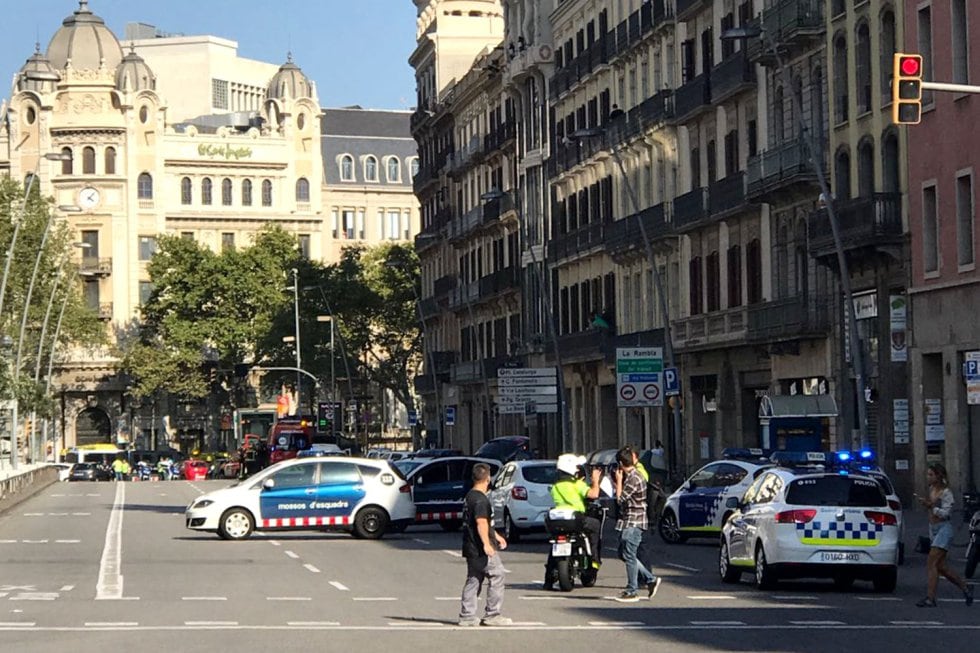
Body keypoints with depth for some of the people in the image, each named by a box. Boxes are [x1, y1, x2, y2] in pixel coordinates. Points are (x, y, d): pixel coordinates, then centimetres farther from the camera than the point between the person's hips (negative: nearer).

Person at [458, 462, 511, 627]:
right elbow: (481, 522, -25)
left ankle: (467, 616, 10)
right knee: (497, 576, -4)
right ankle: (492, 615, -4)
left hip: (471, 547, 10)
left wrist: (495, 536, 33)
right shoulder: (480, 499, -15)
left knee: (473, 580, 11)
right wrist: (487, 544, -30)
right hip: (481, 549, -10)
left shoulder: (469, 496, 17)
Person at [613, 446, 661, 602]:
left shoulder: (633, 478, -19)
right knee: (624, 554, 14)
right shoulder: (630, 476, 12)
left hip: (633, 522, -10)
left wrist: (619, 480, -9)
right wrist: (618, 482, 12)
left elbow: (620, 498, -17)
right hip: (628, 521, 10)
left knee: (629, 555, -5)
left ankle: (631, 592, 0)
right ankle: (650, 580, 17)